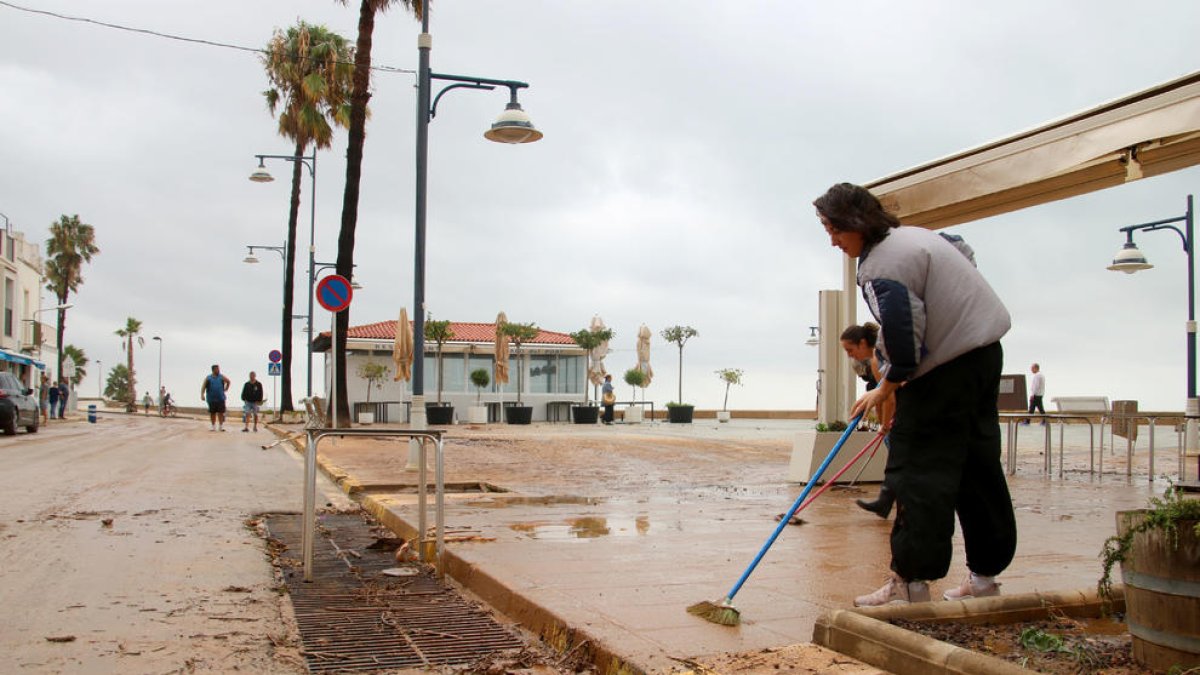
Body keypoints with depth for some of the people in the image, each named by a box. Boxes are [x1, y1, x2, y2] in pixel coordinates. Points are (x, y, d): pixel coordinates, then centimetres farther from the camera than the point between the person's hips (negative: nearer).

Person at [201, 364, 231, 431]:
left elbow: (228, 381, 24)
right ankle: (213, 426, 15)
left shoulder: (221, 377, 7)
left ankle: (221, 426, 2)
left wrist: (226, 388, 15)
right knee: (212, 413, 6)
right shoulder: (208, 378, 3)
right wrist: (202, 395, -16)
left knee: (221, 413, -5)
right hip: (211, 399, 0)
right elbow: (203, 387, -4)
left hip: (220, 398, 0)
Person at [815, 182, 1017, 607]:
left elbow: (904, 338, -25)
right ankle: (984, 574, 22)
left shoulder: (880, 268, -20)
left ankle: (911, 579, -5)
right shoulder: (912, 234, 11)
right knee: (978, 465, 13)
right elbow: (965, 251, 30)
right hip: (986, 352, 10)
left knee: (918, 469, -7)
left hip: (947, 368, -10)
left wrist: (886, 388, -11)